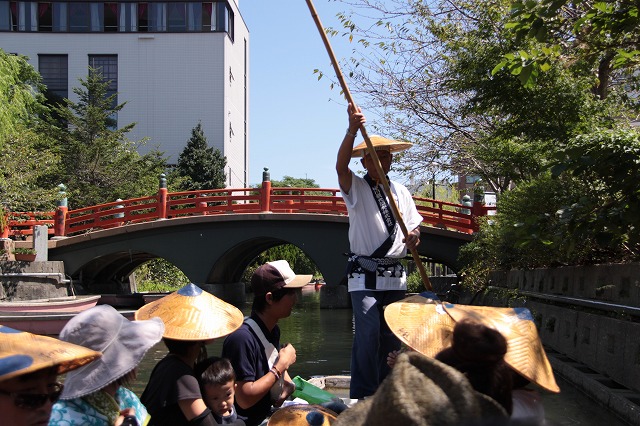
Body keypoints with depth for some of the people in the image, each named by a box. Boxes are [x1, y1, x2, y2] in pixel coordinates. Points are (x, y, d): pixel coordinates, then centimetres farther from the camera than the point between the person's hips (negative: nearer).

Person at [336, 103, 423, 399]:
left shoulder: (401, 191, 14)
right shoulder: (356, 188, 0)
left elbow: (414, 225, 16)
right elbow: (341, 166, -21)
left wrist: (414, 236, -10)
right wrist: (352, 130, -35)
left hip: (395, 276, 5)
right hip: (364, 275, -5)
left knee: (392, 336, 7)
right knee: (368, 332, -17)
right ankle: (362, 395, -11)